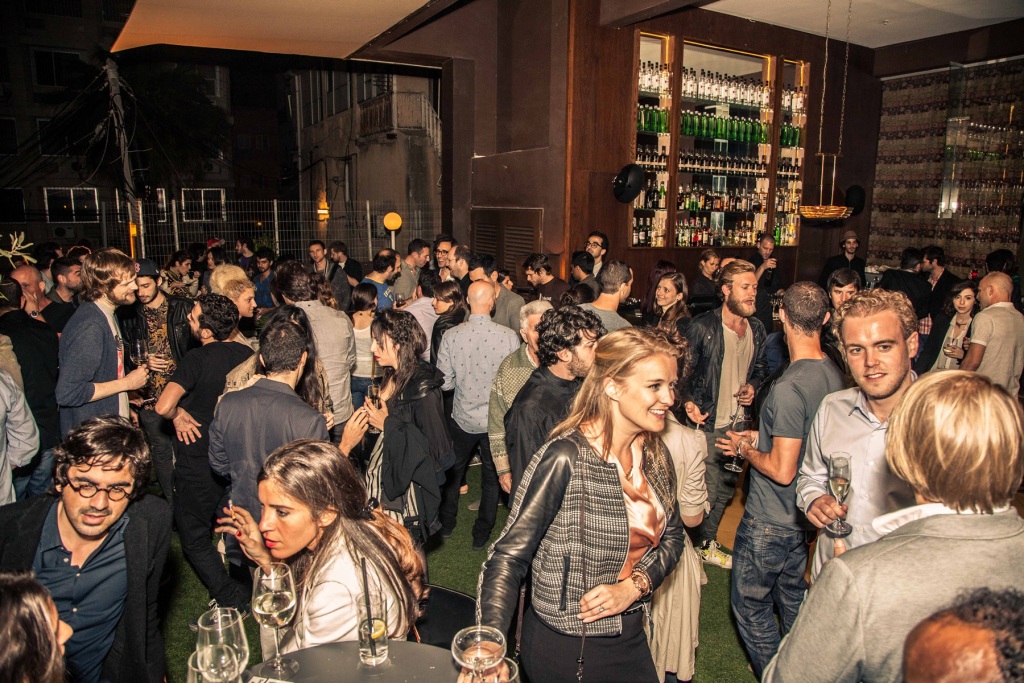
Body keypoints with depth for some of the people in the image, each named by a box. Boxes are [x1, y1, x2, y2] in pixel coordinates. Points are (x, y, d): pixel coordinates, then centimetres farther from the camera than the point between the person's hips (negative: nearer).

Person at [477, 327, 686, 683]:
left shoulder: (654, 455, -3)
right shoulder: (566, 458, -24)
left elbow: (672, 536, 8)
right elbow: (510, 555, -23)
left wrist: (635, 585, -10)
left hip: (630, 637, 6)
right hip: (564, 648, -6)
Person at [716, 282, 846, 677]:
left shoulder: (789, 387, -28)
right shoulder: (834, 376, -1)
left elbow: (782, 470, -26)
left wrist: (745, 449, -9)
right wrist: (762, 438, 12)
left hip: (769, 521, -9)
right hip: (805, 515, 9)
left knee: (751, 606, 9)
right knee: (792, 598, 26)